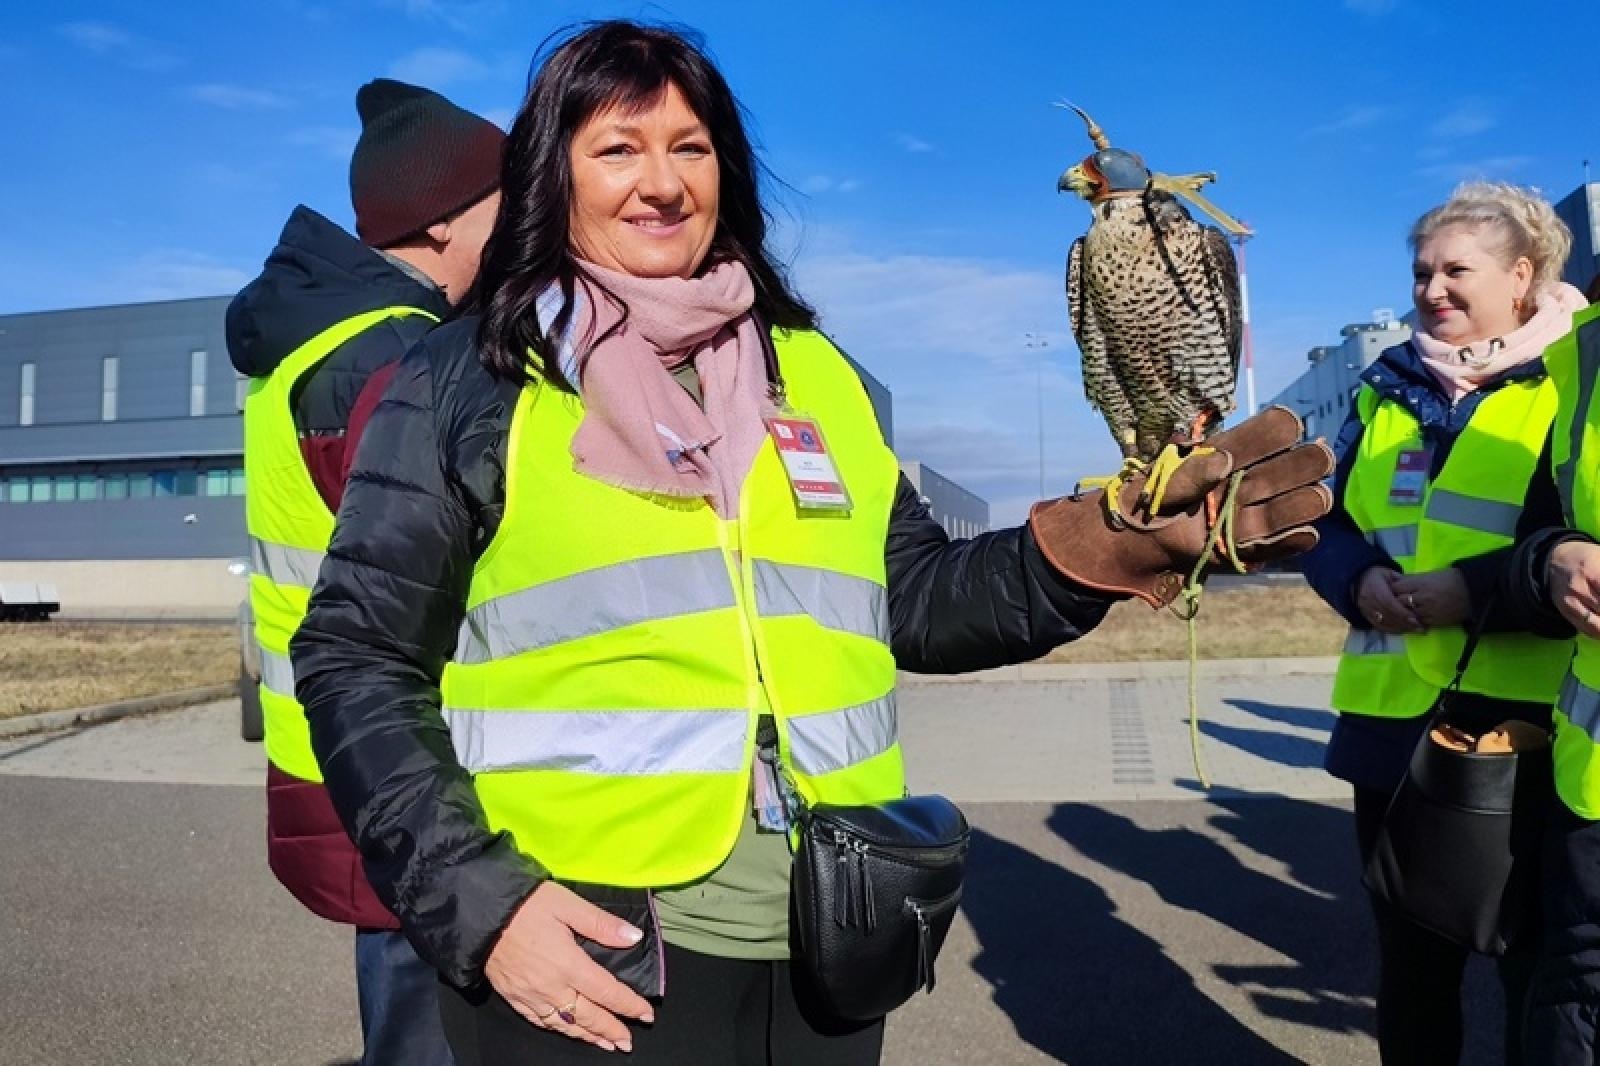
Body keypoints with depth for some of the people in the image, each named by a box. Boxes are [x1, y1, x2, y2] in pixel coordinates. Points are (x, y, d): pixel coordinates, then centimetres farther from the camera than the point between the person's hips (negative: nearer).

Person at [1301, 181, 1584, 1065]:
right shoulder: (1387, 388, 11)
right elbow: (1328, 526, 12)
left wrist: (1479, 588, -22)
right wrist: (1361, 581, -8)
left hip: (1524, 724, -4)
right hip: (1394, 722, 5)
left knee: (1537, 968, 11)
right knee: (1409, 964, 18)